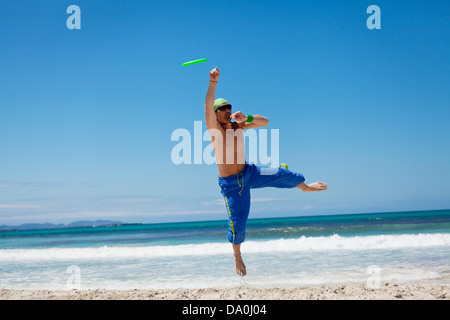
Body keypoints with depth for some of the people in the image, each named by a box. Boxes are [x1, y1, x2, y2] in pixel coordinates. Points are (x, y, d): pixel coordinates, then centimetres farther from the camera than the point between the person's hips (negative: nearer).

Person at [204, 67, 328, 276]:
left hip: (249, 173, 4)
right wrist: (213, 83, -44)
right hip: (230, 183, -4)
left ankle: (305, 187, 33)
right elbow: (208, 106, -31)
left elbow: (265, 122, -1)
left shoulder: (238, 125, 1)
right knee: (237, 222, -2)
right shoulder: (214, 128, -13)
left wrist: (247, 118, -20)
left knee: (282, 175, -2)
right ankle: (237, 258, 22)